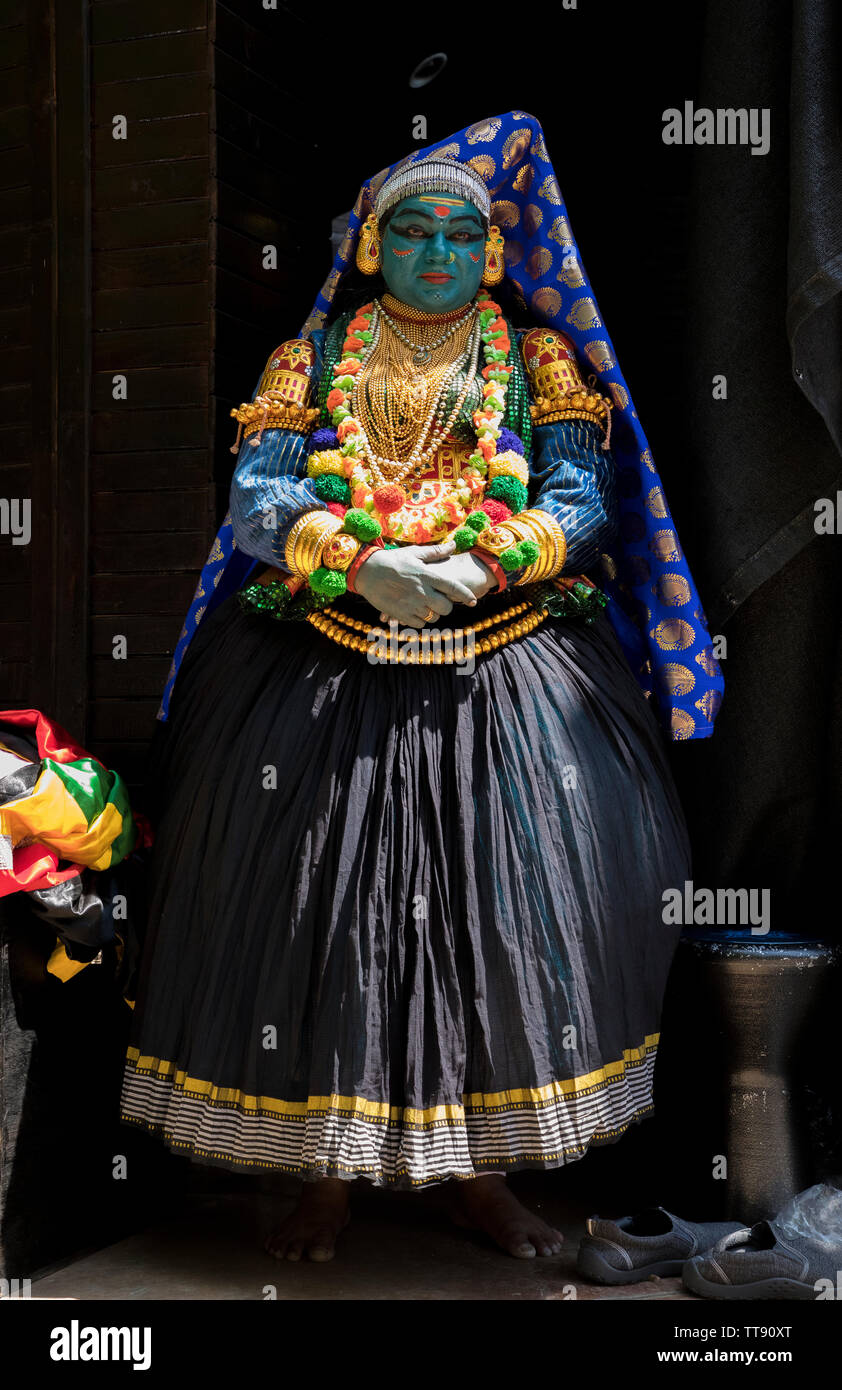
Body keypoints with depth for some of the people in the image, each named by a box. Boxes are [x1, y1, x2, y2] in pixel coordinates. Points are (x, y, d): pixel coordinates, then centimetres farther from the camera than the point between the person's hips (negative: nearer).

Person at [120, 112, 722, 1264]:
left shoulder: (537, 360, 11)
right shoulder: (313, 360, 11)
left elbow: (586, 505, 0)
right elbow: (256, 502, 0)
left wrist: (481, 567, -17)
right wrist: (360, 563, -18)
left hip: (503, 670, 0)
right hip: (322, 668, 0)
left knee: (503, 905, -2)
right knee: (318, 903, -1)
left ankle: (479, 1168, 16)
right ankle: (326, 1171, 16)